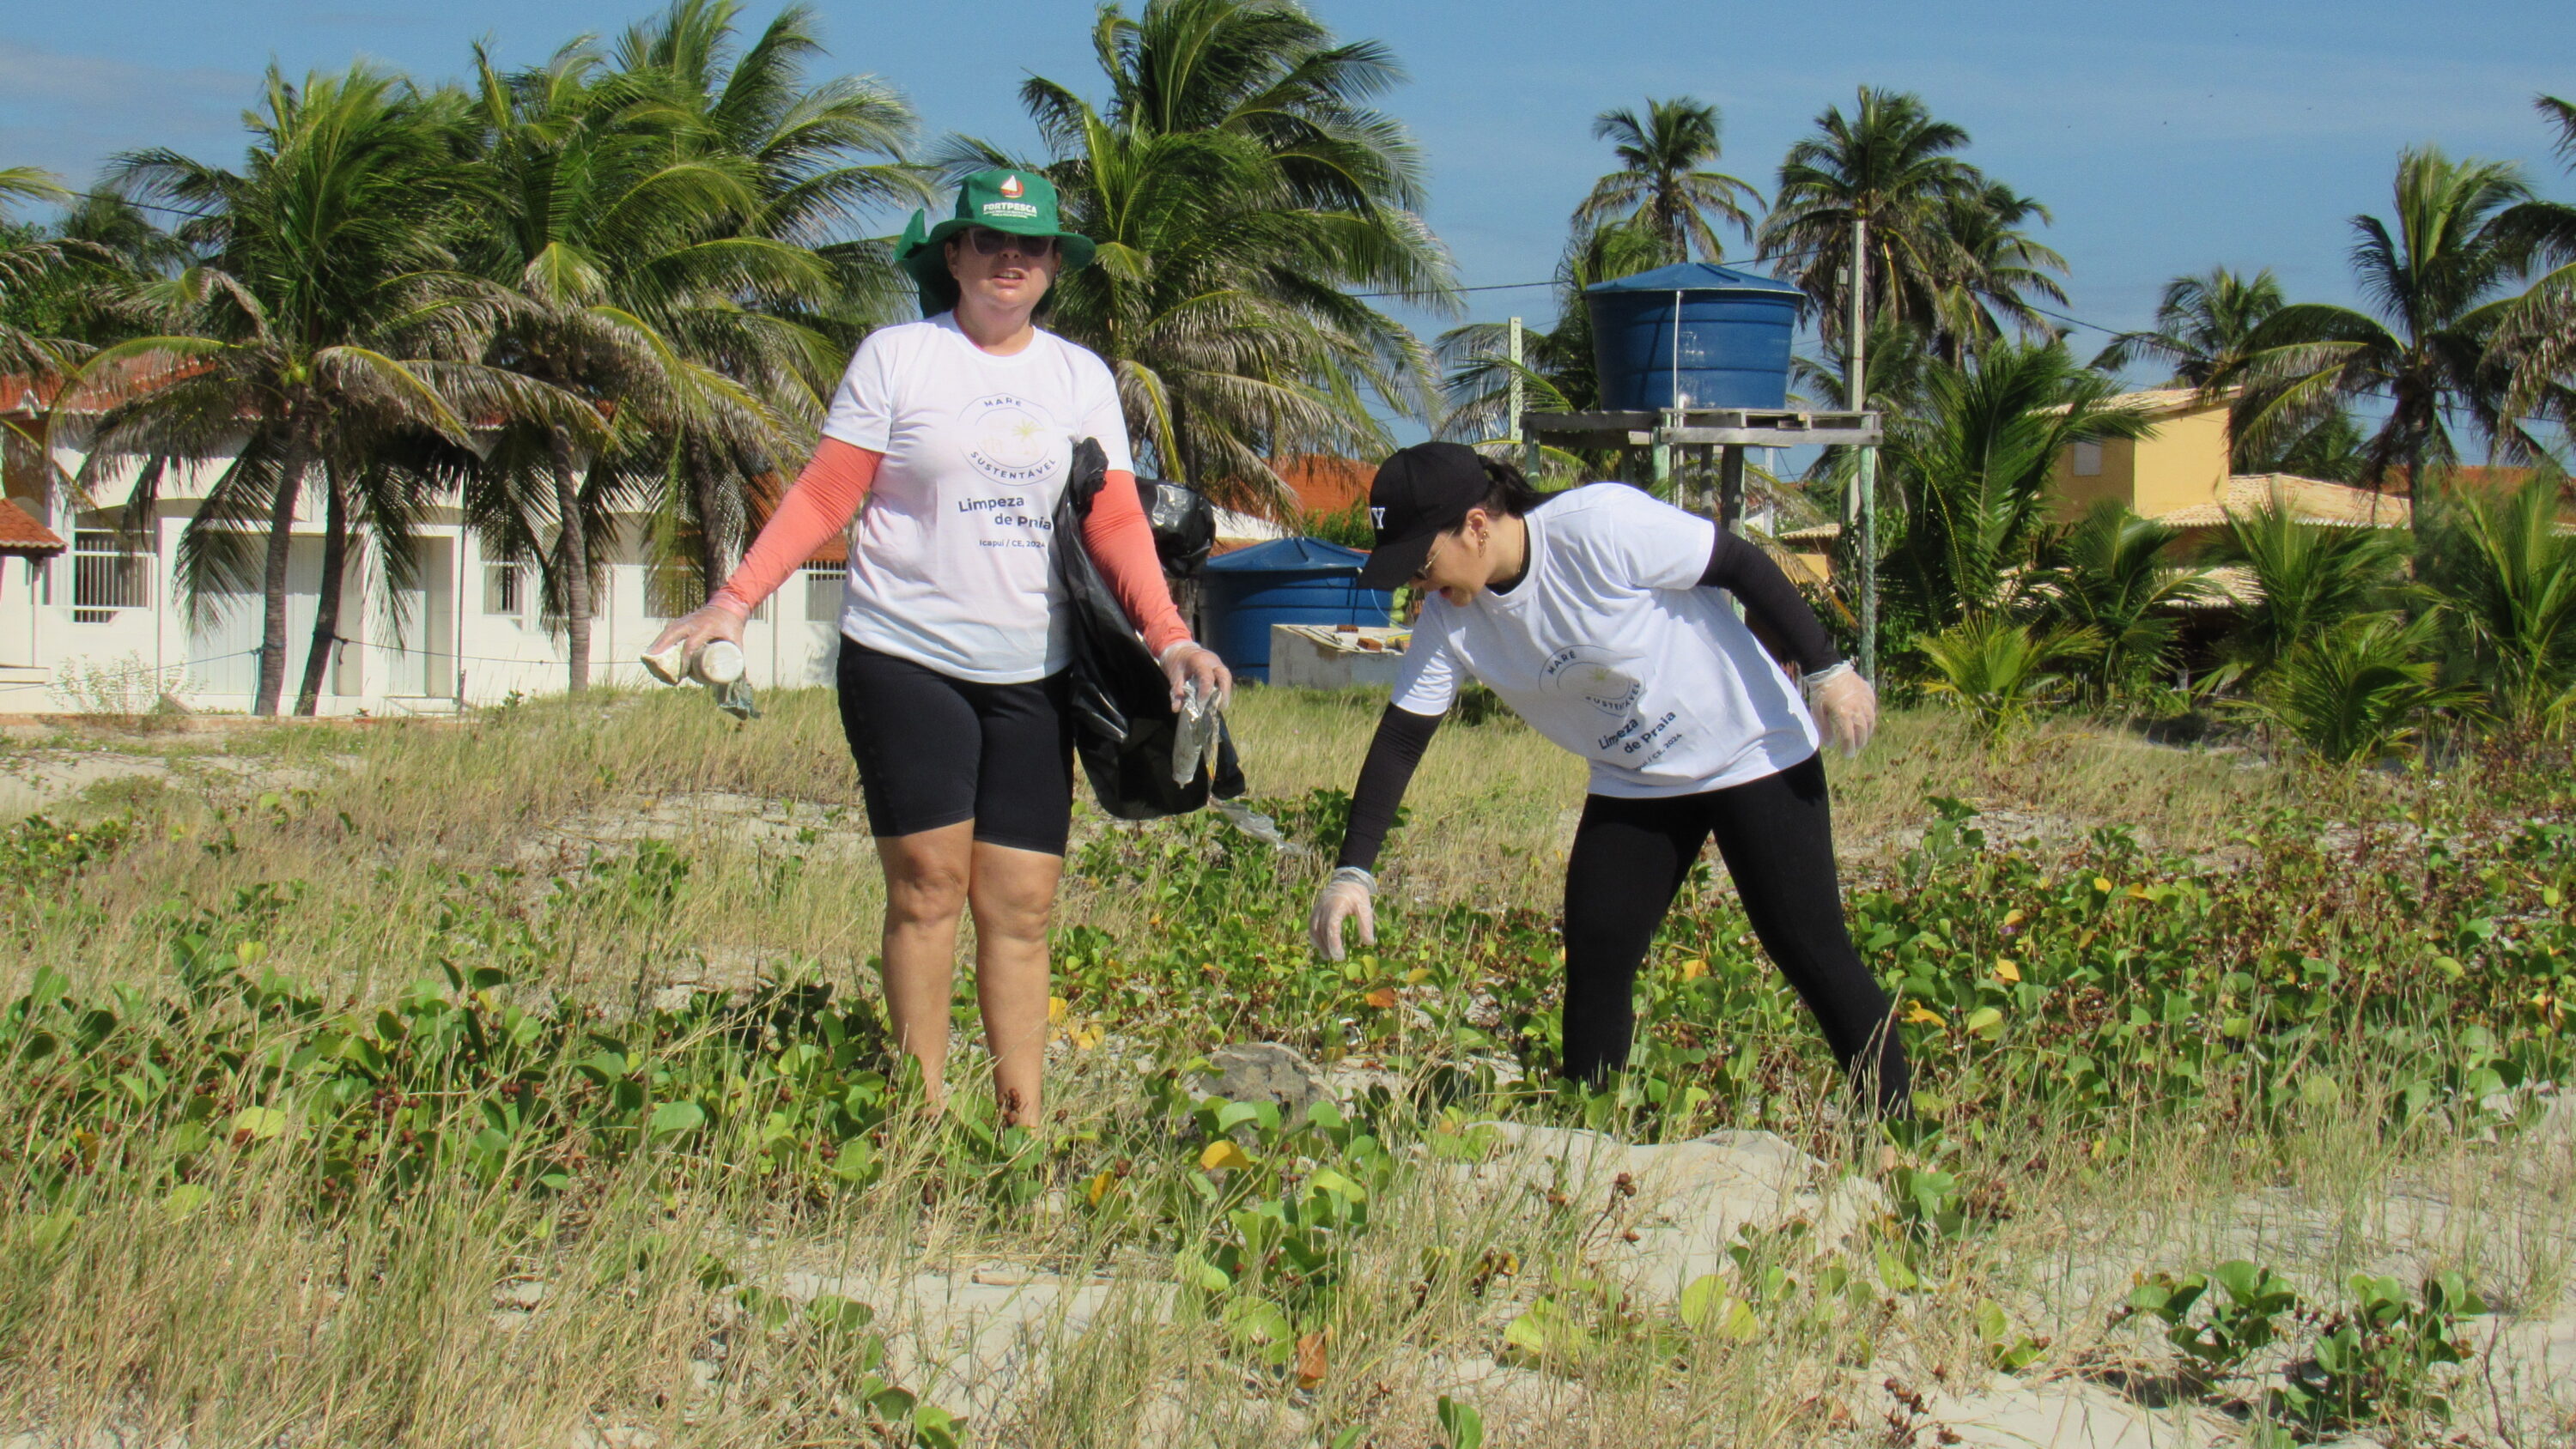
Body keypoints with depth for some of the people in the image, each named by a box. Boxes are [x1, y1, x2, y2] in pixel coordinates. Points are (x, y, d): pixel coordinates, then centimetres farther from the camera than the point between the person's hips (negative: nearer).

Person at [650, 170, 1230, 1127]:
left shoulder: (1082, 377, 12)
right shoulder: (897, 357, 1)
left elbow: (1117, 521, 5)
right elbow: (823, 498, -1)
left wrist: (1167, 634, -10)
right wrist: (736, 600, -12)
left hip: (1033, 674, 3)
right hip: (905, 659, -3)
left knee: (1023, 904, 1)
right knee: (929, 882, -8)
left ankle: (1024, 1122, 4)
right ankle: (923, 1113, -2)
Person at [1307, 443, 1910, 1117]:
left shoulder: (1603, 527, -29)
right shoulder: (1449, 621, -10)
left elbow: (1743, 567, -20)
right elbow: (1400, 739, -5)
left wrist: (1825, 670, -15)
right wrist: (1353, 871, -12)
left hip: (1754, 756, -6)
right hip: (1631, 785, 6)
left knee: (1813, 953, -4)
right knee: (1594, 961, -2)